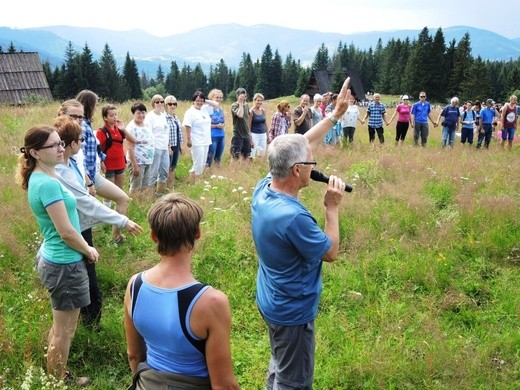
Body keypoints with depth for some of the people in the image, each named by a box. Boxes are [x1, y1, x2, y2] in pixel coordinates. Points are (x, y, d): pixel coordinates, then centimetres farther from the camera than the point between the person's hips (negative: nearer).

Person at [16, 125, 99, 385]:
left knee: (60, 326, 26)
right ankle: (59, 380, 26)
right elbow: (66, 232, -23)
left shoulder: (40, 178, 5)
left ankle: (55, 373, 42)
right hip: (65, 264, -10)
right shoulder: (48, 183, -25)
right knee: (64, 331, 9)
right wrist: (89, 251, -6)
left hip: (52, 258, 10)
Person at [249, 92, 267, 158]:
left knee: (262, 155, 6)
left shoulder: (263, 111, 7)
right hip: (254, 134, -6)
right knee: (252, 155, -6)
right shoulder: (251, 111, -9)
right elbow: (249, 126, -9)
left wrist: (267, 135, 14)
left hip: (263, 134, 6)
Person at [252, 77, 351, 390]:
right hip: (293, 310, -9)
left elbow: (300, 146, 2)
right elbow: (330, 252, -18)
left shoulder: (264, 188, -9)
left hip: (273, 301, 9)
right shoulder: (293, 217, -35)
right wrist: (332, 207, -11)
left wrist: (335, 115, 5)